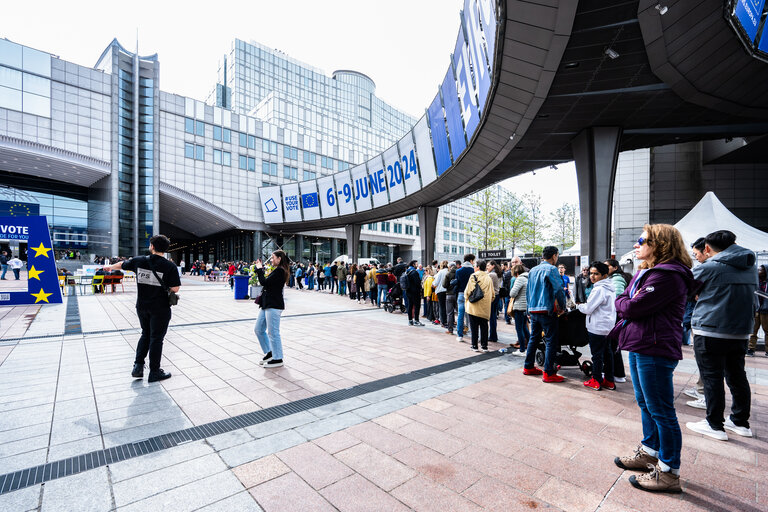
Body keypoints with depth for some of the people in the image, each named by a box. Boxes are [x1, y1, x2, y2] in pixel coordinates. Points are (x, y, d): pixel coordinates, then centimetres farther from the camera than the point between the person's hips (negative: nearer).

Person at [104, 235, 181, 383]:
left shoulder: (139, 261, -2)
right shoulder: (170, 266, -15)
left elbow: (121, 265, 18)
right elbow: (175, 288, -16)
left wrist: (110, 267, 40)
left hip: (142, 307, 4)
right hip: (160, 309, -4)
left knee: (145, 335, 23)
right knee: (156, 338, 5)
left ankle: (138, 366, 23)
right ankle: (154, 372, 15)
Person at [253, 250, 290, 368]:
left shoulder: (279, 271, -15)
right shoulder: (278, 270, 17)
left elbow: (264, 282, -19)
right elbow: (266, 283, 17)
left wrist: (259, 269, -7)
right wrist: (260, 269, 11)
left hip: (274, 306, -11)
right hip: (267, 304, 11)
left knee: (273, 332, -3)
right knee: (258, 329, 16)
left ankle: (278, 359, 9)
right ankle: (269, 353, 27)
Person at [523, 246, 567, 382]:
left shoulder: (532, 270, 14)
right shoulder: (551, 269, -9)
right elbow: (559, 289, -16)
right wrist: (562, 307, -3)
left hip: (533, 310, 8)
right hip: (547, 310, -8)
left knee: (534, 338, 17)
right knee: (551, 341, -2)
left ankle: (528, 367, 24)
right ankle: (548, 373, 0)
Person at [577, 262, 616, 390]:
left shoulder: (599, 289, -19)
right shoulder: (610, 288, 12)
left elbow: (588, 309, -18)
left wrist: (578, 305, 1)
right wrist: (584, 305, 17)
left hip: (597, 327, -9)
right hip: (608, 326, 9)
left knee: (597, 354, 0)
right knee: (607, 353, 14)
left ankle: (596, 381, 9)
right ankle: (609, 381, 22)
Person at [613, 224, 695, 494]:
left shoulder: (667, 275, -18)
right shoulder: (645, 271, 15)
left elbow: (632, 307, -21)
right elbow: (623, 300, 15)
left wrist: (623, 303, -3)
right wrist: (627, 304, -4)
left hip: (655, 350, -10)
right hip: (639, 346, 10)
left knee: (661, 411, 1)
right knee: (645, 404, 21)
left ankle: (669, 473, 15)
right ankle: (649, 454, 36)